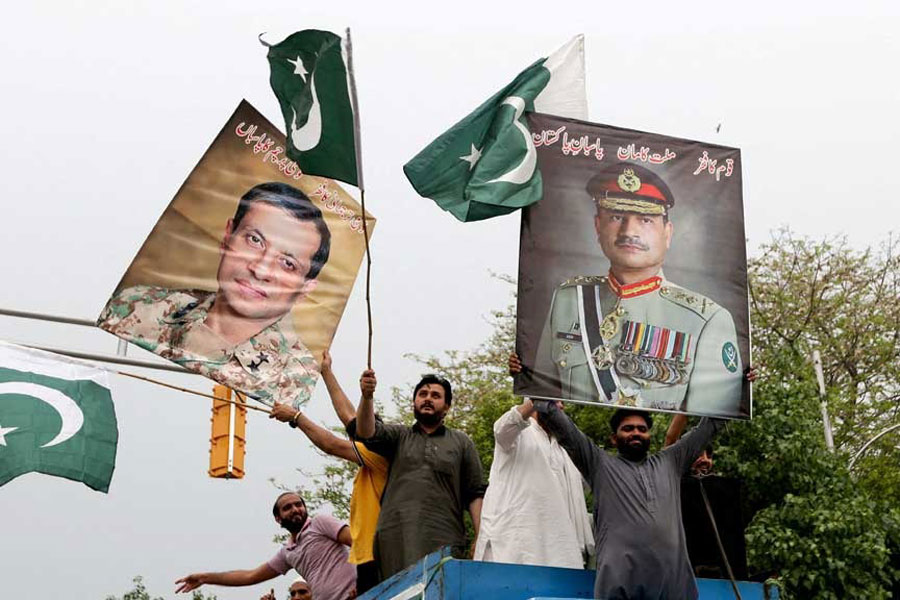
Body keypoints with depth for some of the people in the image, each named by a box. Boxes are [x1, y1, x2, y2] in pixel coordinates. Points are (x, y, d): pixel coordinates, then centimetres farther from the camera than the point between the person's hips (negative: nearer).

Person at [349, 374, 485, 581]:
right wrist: (366, 397, -19)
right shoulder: (399, 436, 22)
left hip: (444, 540, 0)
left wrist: (481, 540, 1)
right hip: (396, 539, 0)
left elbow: (475, 494, 14)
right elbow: (366, 432, 0)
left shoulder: (461, 442, 20)